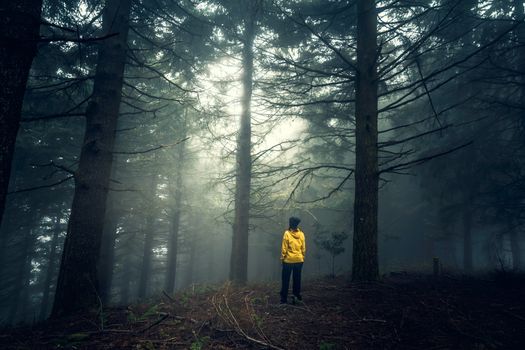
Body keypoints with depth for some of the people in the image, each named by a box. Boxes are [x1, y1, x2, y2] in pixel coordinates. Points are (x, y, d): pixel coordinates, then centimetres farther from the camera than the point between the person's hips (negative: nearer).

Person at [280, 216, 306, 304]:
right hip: (299, 260, 3)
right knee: (297, 279, 14)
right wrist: (302, 257, 15)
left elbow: (284, 248, -10)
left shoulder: (287, 233, -12)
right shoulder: (301, 234, -1)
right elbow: (303, 248, 5)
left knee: (286, 280, 4)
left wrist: (282, 257, 0)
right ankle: (297, 294, 14)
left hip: (288, 260, -3)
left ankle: (284, 298, 5)